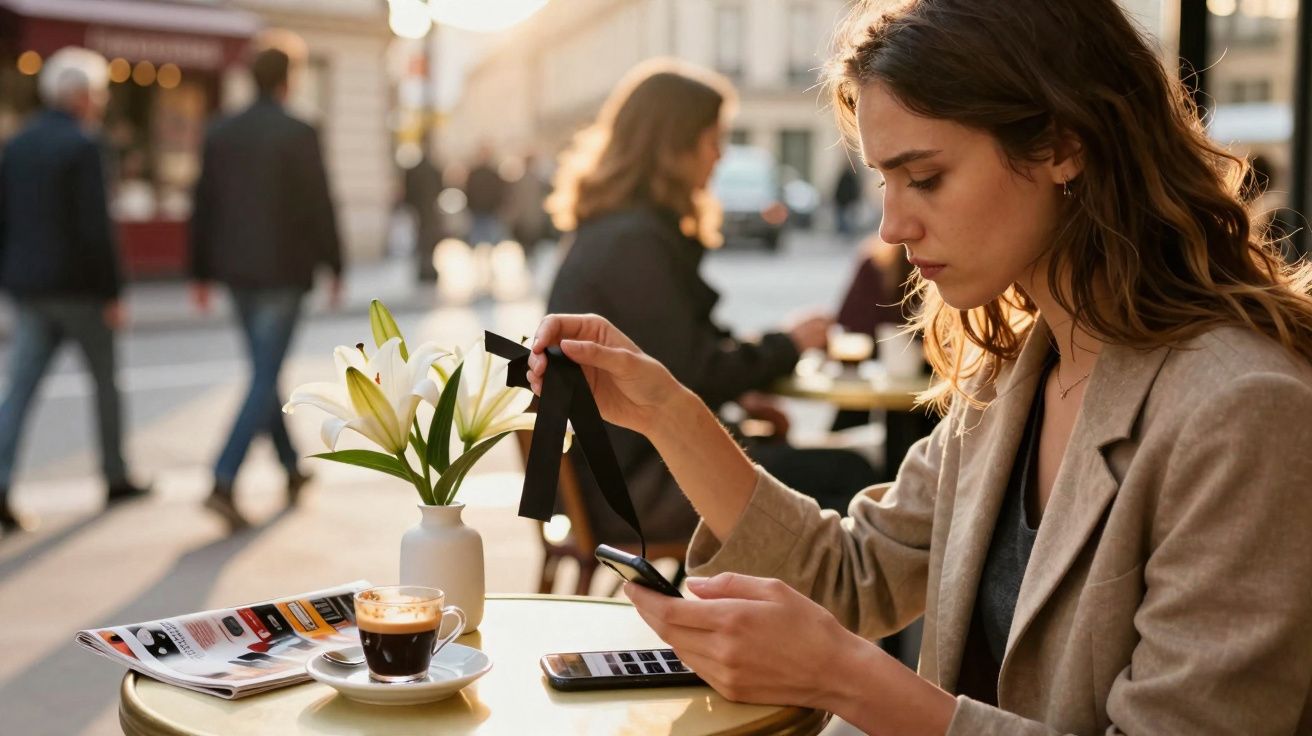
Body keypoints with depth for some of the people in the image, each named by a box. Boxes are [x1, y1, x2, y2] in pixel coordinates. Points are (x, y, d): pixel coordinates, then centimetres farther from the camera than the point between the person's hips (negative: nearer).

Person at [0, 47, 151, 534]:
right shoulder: (82, 147, -14)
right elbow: (96, 227, -19)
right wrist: (113, 293, -14)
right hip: (78, 285, -6)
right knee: (105, 380, 11)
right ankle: (116, 477, 23)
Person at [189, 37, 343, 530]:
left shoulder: (220, 133, 5)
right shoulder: (299, 135, -11)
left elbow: (204, 206, 7)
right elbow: (319, 206, -11)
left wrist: (201, 271, 13)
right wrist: (334, 267, 0)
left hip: (236, 270, 6)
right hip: (283, 271, -6)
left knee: (264, 370, 18)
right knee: (265, 378, -4)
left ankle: (291, 470, 31)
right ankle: (223, 483, -14)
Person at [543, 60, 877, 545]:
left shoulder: (612, 231, 15)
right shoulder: (634, 242, -17)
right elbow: (690, 372, -18)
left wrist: (738, 397, 8)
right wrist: (789, 344, -4)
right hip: (637, 486, -10)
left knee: (848, 473, 3)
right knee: (846, 478, -12)